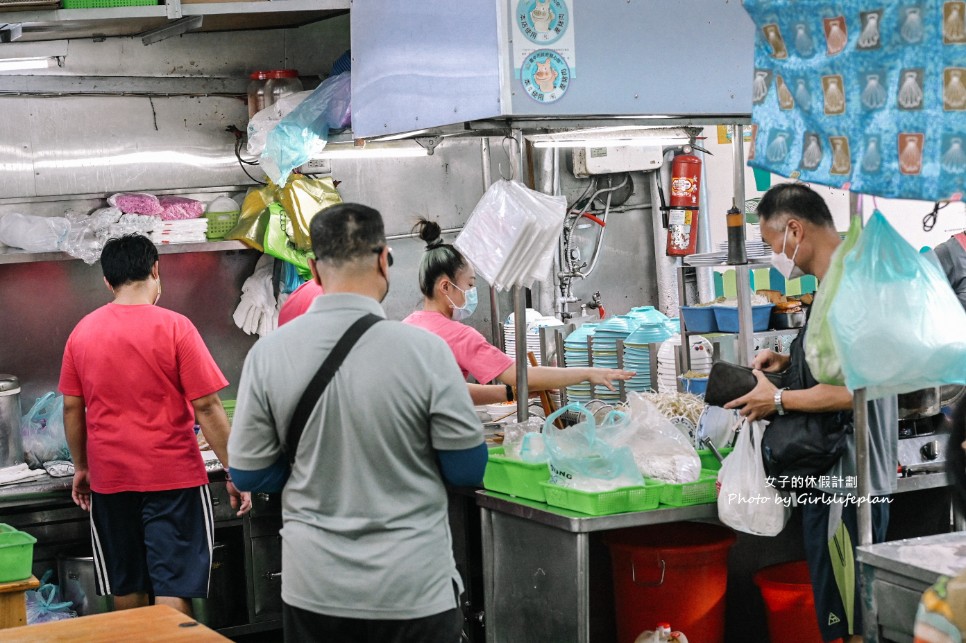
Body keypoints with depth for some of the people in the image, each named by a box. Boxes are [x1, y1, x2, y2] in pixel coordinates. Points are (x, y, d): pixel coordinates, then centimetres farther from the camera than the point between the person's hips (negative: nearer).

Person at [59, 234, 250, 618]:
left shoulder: (82, 332, 3)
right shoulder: (173, 327, -10)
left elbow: (72, 408, 8)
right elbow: (206, 407, -11)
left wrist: (81, 467, 20)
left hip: (109, 478, 4)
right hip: (172, 476, -4)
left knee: (126, 588, 14)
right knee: (173, 588, -1)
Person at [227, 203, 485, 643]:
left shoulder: (267, 353, -8)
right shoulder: (423, 350, -16)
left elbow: (249, 475, 0)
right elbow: (467, 471, -7)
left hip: (312, 590, 3)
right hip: (413, 590, -2)